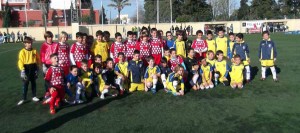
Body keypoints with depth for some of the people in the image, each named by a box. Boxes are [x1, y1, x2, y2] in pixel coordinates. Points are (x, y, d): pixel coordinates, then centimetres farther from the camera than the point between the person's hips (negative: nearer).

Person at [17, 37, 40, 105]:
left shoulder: (34, 51, 2)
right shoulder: (22, 51, -9)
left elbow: (38, 59, 10)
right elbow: (20, 61, -13)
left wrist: (37, 68, 10)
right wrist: (22, 70, -20)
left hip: (33, 68, 3)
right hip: (26, 68, -3)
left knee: (33, 83, 13)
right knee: (25, 84, 2)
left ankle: (34, 96, 24)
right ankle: (24, 98, 11)